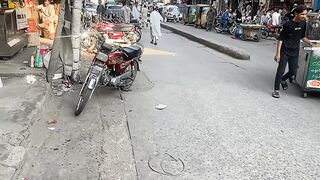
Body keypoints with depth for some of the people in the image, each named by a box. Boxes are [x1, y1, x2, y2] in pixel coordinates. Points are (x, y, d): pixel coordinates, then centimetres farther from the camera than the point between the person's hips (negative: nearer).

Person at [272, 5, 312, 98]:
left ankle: (283, 80, 39)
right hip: (285, 51, -5)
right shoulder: (288, 25, -15)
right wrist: (278, 53, -17)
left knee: (293, 71, 10)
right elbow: (280, 39, -13)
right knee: (281, 70, -6)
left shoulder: (303, 23, 3)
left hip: (295, 52, 6)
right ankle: (276, 90, 4)